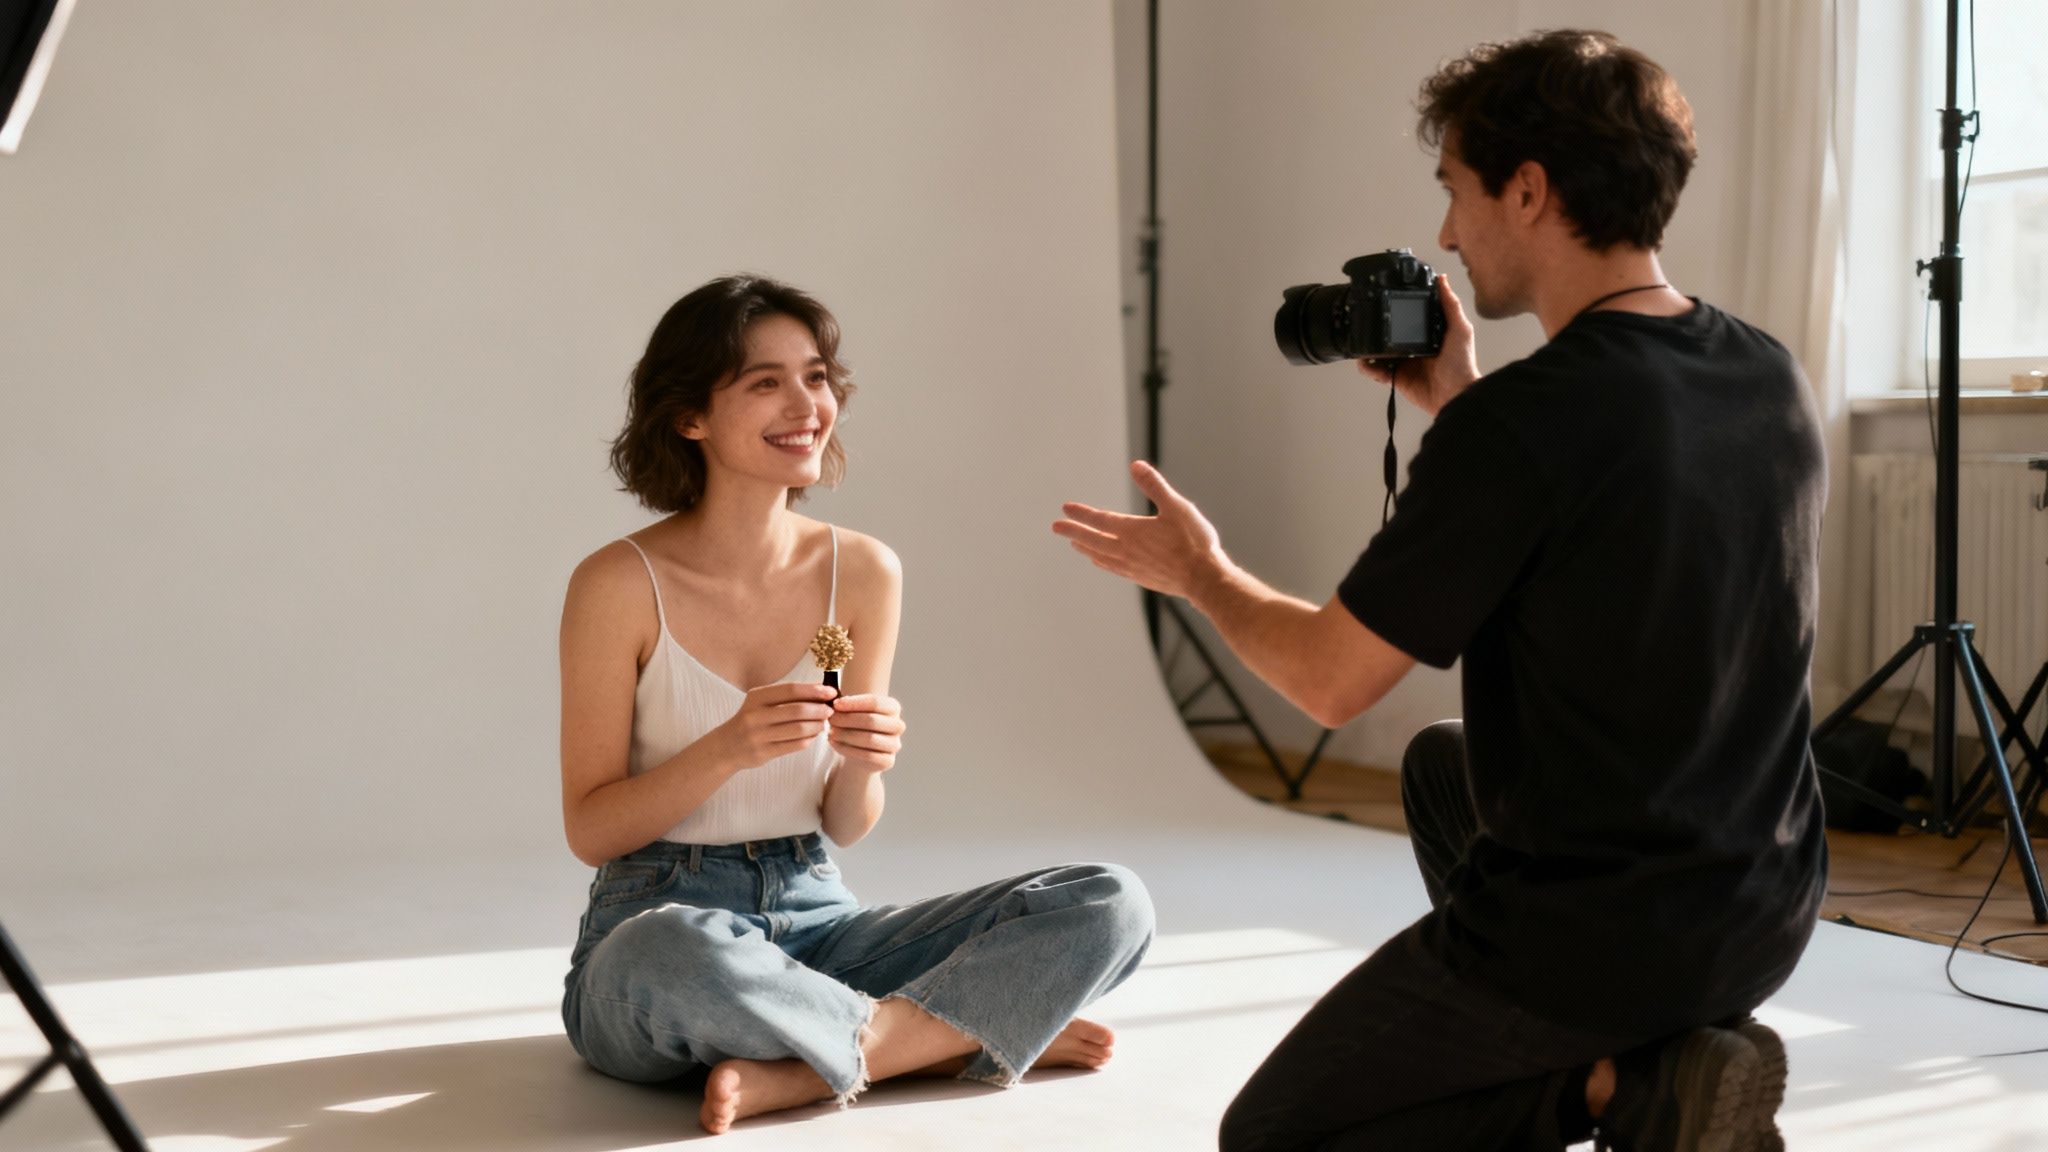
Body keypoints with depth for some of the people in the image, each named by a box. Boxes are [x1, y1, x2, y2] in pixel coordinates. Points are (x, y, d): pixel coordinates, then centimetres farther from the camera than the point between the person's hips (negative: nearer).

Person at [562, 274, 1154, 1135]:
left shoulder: (863, 572, 1)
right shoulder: (621, 584, -10)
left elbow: (846, 827, 8)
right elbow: (589, 832, -7)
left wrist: (862, 765, -16)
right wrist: (727, 750, -23)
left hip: (814, 916, 4)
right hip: (654, 920, -4)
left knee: (1110, 903, -13)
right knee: (670, 954, -43)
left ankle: (804, 1069, -21)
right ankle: (953, 1032, -17)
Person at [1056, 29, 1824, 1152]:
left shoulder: (1520, 424, -22)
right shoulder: (1771, 379, 1)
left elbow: (1330, 680, -13)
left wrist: (1199, 573, 5)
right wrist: (1459, 402, 15)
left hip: (1587, 934, -8)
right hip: (1765, 915, 8)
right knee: (1442, 765, 34)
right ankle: (1647, 1059, 16)